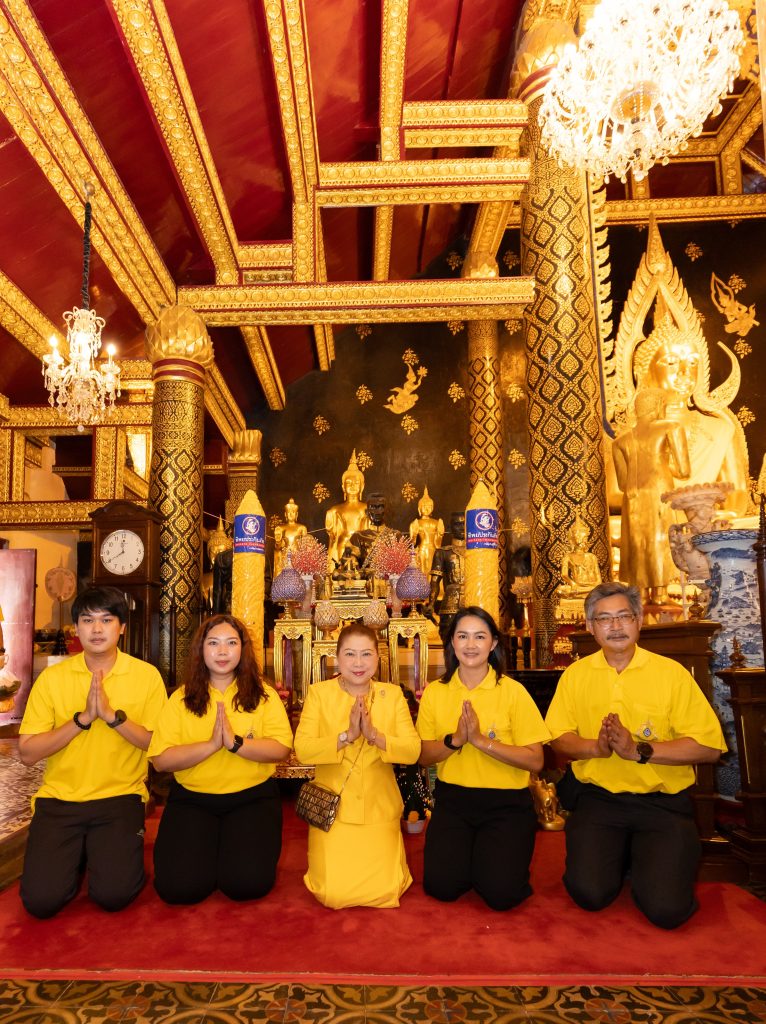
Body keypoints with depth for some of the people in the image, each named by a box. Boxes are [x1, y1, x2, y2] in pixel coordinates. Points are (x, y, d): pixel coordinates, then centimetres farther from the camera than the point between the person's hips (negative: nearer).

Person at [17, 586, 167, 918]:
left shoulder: (146, 675, -3)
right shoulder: (52, 677, -1)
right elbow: (27, 753, -5)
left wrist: (112, 714, -19)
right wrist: (83, 718, -17)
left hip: (120, 795, -1)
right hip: (58, 798, 2)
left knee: (114, 894, -16)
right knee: (41, 899, -11)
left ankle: (112, 850, 17)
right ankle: (77, 850, 19)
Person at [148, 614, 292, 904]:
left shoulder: (263, 694, 1)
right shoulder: (182, 698, 2)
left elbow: (282, 748, -10)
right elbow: (161, 760, -8)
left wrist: (236, 743, -23)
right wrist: (211, 744, -20)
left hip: (252, 796, 0)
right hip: (191, 798, 1)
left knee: (248, 882, -18)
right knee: (179, 886, -16)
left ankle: (236, 846, 16)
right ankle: (209, 846, 16)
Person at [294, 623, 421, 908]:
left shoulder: (392, 694, 0)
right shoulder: (319, 692, -4)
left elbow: (413, 751, -8)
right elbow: (302, 750, -14)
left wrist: (374, 735, -23)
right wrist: (347, 736, -25)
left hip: (379, 811, 1)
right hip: (333, 809, -1)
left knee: (385, 891, -6)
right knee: (334, 893, -8)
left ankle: (388, 859, 27)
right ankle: (326, 858, 25)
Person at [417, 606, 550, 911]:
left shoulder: (513, 691, -8)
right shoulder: (434, 692, 1)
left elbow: (535, 760, -11)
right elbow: (423, 756, 3)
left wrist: (481, 740, -22)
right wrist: (454, 740, -17)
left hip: (506, 803, -2)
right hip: (452, 798, 2)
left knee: (501, 893, -15)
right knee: (441, 885, -13)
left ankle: (489, 855, 17)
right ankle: (463, 851, 18)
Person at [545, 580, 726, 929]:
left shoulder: (671, 673, -4)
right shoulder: (575, 674, 5)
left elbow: (708, 747, -9)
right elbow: (558, 739, 6)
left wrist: (639, 750, -18)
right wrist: (595, 747, -15)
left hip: (663, 802, -1)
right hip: (597, 798, 2)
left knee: (667, 908, -15)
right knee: (590, 893, -15)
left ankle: (644, 857, 18)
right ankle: (619, 855, 18)